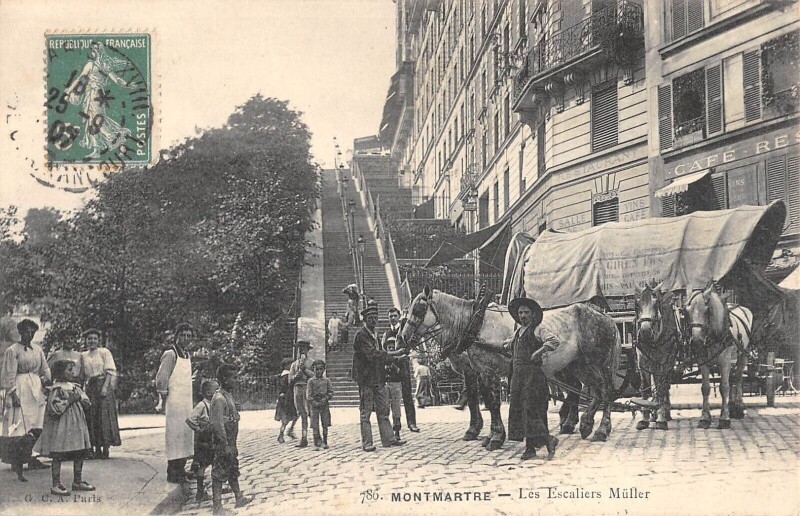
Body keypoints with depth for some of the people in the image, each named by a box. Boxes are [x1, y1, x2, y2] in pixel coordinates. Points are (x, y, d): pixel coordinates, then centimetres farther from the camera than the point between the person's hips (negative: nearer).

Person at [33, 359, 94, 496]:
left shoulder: (75, 388, 11)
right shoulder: (56, 390, -12)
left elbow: (87, 403, 14)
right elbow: (54, 409, -20)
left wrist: (80, 398, -6)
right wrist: (69, 401, -21)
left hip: (77, 426, 8)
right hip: (60, 428, -8)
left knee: (79, 454, 11)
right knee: (58, 456, -3)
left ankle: (77, 481, 22)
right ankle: (56, 485, 2)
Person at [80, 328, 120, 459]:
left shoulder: (105, 352, 0)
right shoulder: (83, 355, 12)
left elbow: (110, 371, -6)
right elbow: (82, 375, 14)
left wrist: (105, 387, -16)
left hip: (103, 384, -4)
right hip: (90, 387, 4)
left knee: (104, 415, -6)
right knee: (92, 417, 1)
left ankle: (105, 448, -3)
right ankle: (96, 449, 5)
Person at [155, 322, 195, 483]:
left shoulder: (187, 355, 15)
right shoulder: (170, 354, -12)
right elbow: (160, 379, -14)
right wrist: (164, 395, -10)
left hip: (187, 401, 9)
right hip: (174, 401, -9)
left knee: (186, 434, 10)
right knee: (174, 433, -6)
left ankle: (181, 470, 18)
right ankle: (172, 473, -2)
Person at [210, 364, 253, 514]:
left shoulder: (229, 396, 11)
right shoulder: (219, 398, -20)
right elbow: (217, 424, -24)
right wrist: (226, 445, -23)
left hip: (230, 443, 10)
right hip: (223, 444, -10)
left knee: (233, 471, 20)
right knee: (219, 474, -3)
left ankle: (239, 498, 33)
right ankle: (217, 507, 2)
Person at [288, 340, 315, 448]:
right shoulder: (294, 364, 18)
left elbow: (315, 375, -3)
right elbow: (290, 379, 12)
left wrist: (305, 369, -10)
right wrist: (296, 375, -8)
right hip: (298, 389, 3)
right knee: (302, 415, 0)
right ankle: (304, 438, 0)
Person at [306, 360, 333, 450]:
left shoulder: (327, 380, 8)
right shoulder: (311, 381, 1)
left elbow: (331, 392, 4)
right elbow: (308, 395, -3)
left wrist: (325, 399, -11)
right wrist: (315, 403, -13)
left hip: (325, 405, 2)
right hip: (314, 405, -2)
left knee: (325, 424, 4)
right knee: (315, 425, -3)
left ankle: (324, 442, 13)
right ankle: (317, 443, 3)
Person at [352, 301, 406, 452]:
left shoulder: (374, 335, 17)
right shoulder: (361, 335, -12)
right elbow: (371, 354, -22)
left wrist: (387, 363, 13)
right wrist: (394, 354, -23)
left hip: (379, 379, 9)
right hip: (366, 379, -9)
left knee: (383, 411, 9)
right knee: (365, 412, -3)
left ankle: (388, 439, 13)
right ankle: (366, 443, 0)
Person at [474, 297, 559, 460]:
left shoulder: (537, 330, -4)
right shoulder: (518, 333, 19)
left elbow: (554, 341, -20)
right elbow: (503, 347, 32)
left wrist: (539, 351, -30)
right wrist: (484, 344, 26)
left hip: (533, 374, -8)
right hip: (517, 376, 8)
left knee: (530, 409, -13)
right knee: (517, 409, 5)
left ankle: (547, 440, -6)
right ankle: (530, 448, 9)